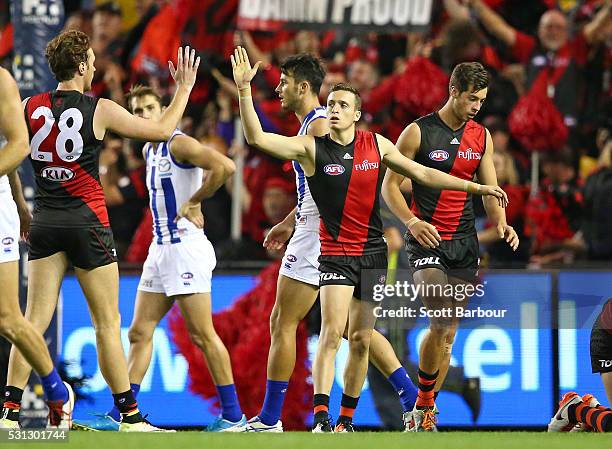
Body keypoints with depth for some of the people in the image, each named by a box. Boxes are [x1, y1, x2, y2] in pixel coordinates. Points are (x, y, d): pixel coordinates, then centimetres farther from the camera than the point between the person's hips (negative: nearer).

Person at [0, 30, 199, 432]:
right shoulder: (100, 110, -7)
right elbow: (163, 130, 1)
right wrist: (185, 87, 15)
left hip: (45, 220, 3)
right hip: (86, 221, -3)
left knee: (34, 322, 2)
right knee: (108, 323, 3)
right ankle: (130, 418, 7)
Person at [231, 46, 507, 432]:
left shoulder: (376, 144, 4)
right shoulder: (312, 148, -6)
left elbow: (422, 173, 13)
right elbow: (256, 137, -16)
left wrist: (477, 187, 12)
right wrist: (244, 89, -27)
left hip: (372, 252, 4)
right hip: (335, 252, -4)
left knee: (361, 340, 6)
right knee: (332, 333, -19)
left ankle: (346, 420, 16)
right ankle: (321, 418, -23)